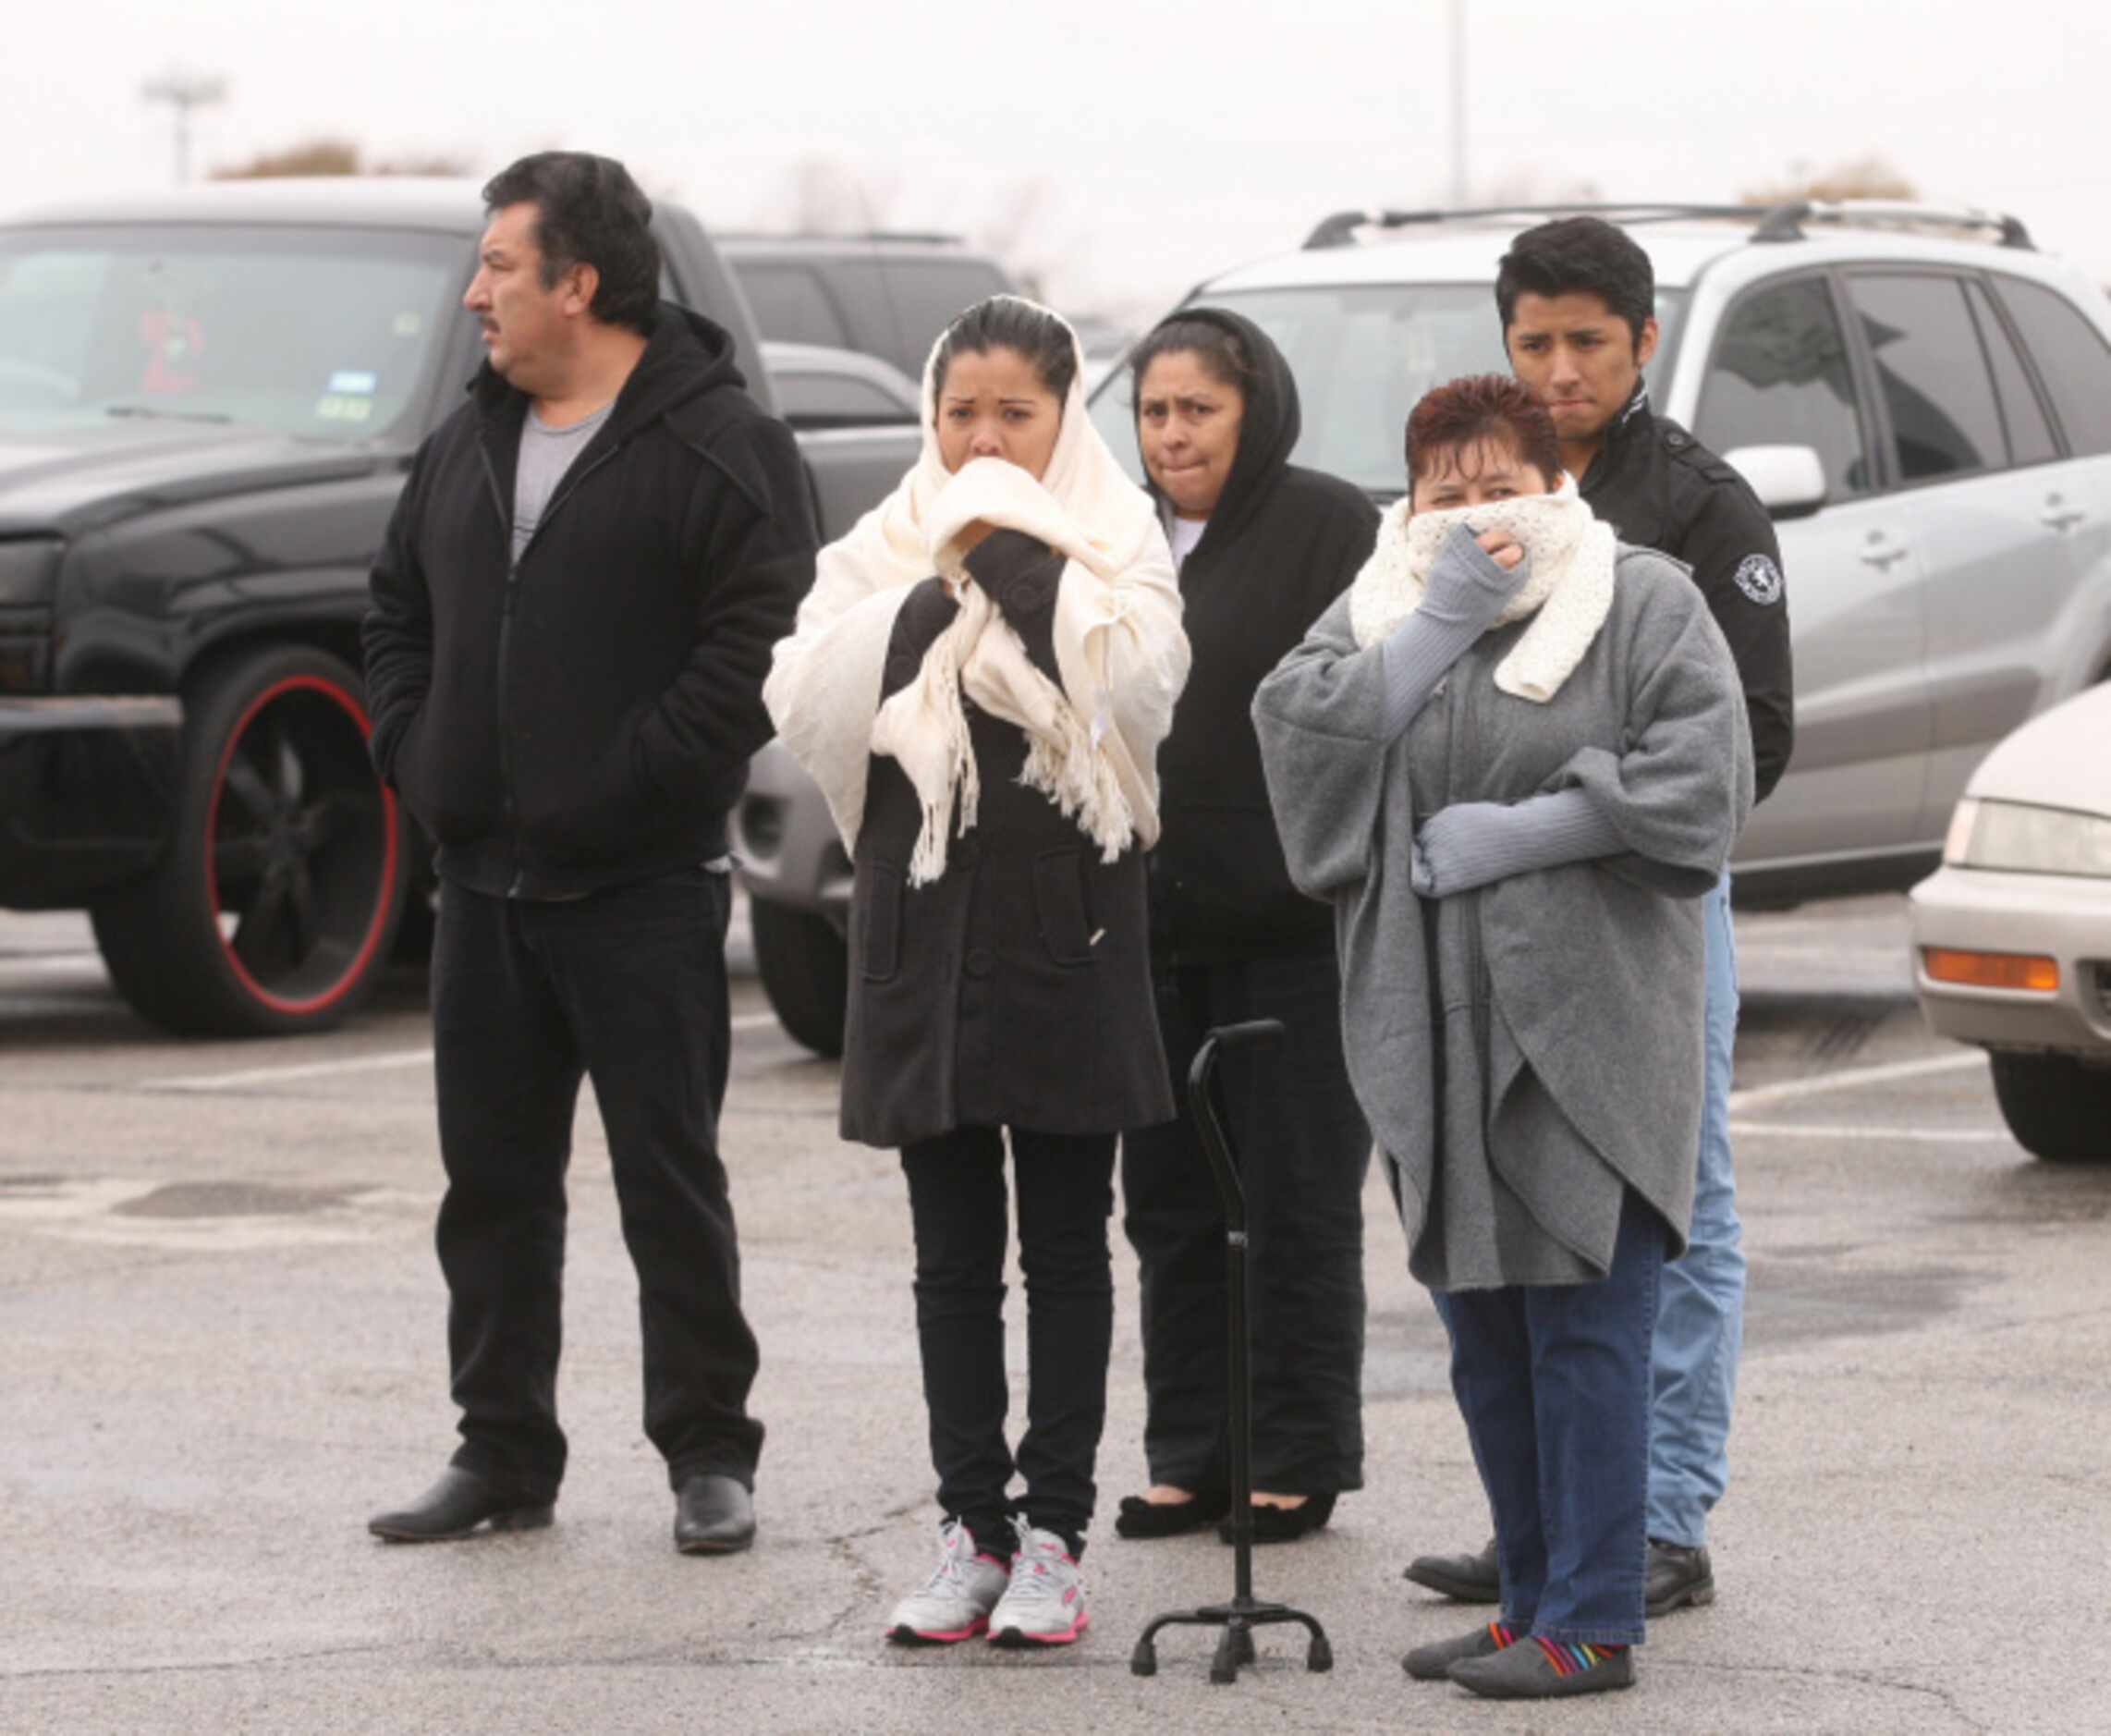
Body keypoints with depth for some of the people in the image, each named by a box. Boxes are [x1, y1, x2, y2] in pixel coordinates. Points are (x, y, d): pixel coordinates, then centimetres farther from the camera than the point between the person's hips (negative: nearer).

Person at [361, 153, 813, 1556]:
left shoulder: (720, 444, -9)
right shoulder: (471, 443, 14)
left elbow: (760, 647, -17)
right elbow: (400, 616, 23)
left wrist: (624, 787, -19)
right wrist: (414, 757, 6)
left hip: (644, 896, -7)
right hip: (485, 885, 7)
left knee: (670, 1179, -1)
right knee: (492, 1181, 10)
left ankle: (709, 1456, 7)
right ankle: (503, 1455, 17)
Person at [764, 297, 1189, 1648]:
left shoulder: (1115, 546, 3)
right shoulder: (886, 551, 10)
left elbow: (1134, 680, -18)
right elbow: (809, 703, -6)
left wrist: (1018, 555, -13)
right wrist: (938, 587, -12)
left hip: (1069, 925, -3)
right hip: (928, 921, 3)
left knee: (1066, 1246, 3)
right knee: (954, 1255, 7)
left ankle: (1054, 1534, 7)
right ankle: (973, 1526, 12)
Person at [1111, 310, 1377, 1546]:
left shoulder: (1330, 529, -5)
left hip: (1291, 931, -7)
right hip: (1151, 929, 7)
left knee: (1298, 1203, -2)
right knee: (1172, 1207, 9)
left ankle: (1301, 1461, 5)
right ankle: (1191, 1455, 16)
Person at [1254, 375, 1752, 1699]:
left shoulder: (1644, 605, 1)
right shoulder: (1379, 615, 15)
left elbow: (1700, 774, -11)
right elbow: (1302, 730, -3)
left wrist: (1518, 832, -12)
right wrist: (1439, 621, -9)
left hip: (1589, 1030, -5)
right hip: (1437, 1034, 6)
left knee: (1586, 1328, -7)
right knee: (1485, 1335, 11)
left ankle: (1595, 1624, -3)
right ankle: (1532, 1602, 21)